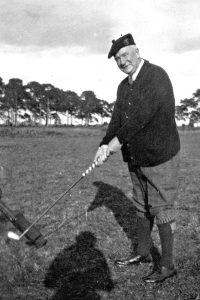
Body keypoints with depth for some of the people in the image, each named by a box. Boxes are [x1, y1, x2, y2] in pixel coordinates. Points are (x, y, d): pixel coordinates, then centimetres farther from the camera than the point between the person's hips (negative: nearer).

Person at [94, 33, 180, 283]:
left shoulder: (157, 76, -15)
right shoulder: (123, 86, 10)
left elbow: (143, 114, -25)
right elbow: (117, 119, 5)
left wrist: (119, 140, -20)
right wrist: (104, 145, -11)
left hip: (160, 157, -8)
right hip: (136, 159, 8)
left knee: (161, 211, 1)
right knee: (142, 208, 19)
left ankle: (167, 265, 17)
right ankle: (143, 253, 36)